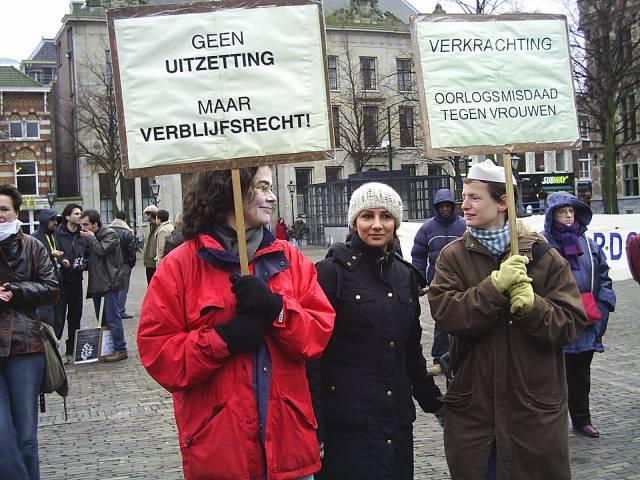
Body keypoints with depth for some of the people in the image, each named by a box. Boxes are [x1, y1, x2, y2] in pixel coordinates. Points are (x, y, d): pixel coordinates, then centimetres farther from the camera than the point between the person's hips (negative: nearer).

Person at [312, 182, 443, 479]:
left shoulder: (405, 274, 10)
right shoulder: (332, 271, -7)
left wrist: (431, 399, 21)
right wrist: (313, 426, -15)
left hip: (398, 419, 6)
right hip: (347, 421, -6)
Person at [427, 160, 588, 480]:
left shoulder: (542, 256, -1)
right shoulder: (452, 256, 1)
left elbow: (572, 322, -6)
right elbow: (446, 314, -14)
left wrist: (532, 306, -22)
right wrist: (495, 286, -23)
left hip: (535, 408, -1)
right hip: (472, 407, 1)